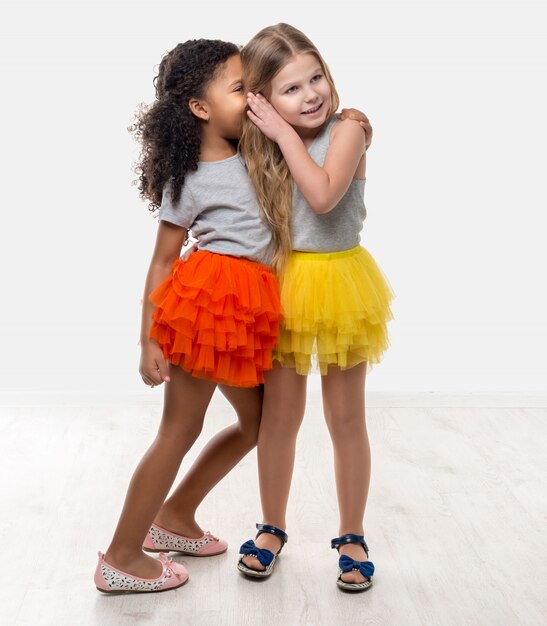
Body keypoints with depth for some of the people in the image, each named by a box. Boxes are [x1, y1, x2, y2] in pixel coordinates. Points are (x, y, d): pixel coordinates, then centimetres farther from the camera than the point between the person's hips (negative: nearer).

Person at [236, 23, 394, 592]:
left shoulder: (346, 131, -14)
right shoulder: (261, 146, -2)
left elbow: (323, 196, -31)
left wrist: (285, 134, -25)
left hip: (339, 279, -3)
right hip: (283, 285, 3)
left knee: (346, 420, 8)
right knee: (279, 415, 11)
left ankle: (352, 537, 24)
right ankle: (272, 529, 29)